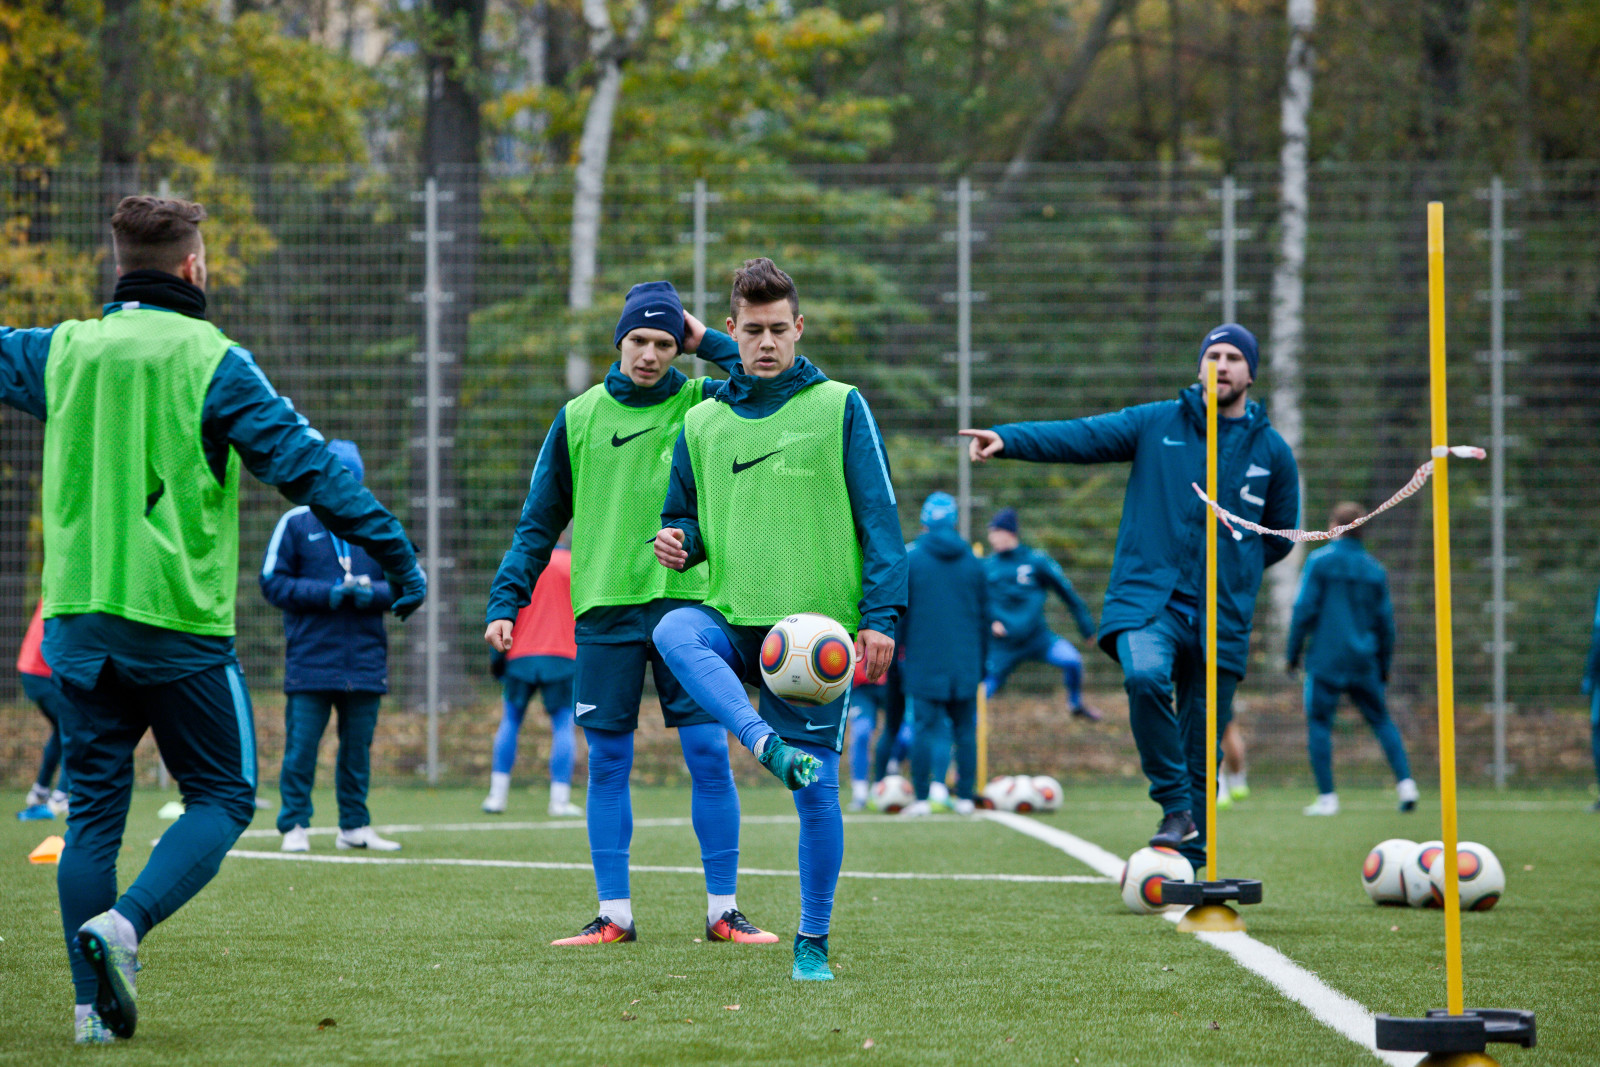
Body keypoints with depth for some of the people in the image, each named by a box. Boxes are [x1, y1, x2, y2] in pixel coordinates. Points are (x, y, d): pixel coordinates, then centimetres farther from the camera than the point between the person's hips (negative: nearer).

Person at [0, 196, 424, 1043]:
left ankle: (94, 1004, 4)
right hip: (178, 622, -4)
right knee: (221, 797, 6)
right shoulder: (210, 361, -8)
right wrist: (397, 558, -4)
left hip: (77, 618, 4)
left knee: (94, 808, 10)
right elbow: (306, 465, -10)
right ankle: (123, 924, -17)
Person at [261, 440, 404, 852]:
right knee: (301, 746, -6)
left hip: (365, 660, 3)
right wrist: (326, 593, -13)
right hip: (310, 659, -3)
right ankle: (295, 827, 1)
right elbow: (273, 583, 0)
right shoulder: (296, 523, 3)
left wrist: (372, 593, -9)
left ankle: (355, 826, 16)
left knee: (358, 747, 8)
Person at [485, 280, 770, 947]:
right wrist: (506, 599, 2)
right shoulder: (579, 417, 8)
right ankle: (614, 914, 7)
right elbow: (539, 522, 11)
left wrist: (707, 341, -6)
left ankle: (723, 910, 3)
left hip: (686, 601, -1)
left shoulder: (702, 405, 3)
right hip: (605, 610, 1)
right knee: (608, 762, 2)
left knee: (709, 754, -4)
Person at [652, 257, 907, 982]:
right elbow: (686, 517, 25)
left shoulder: (839, 408, 3)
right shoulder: (702, 424, 14)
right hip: (734, 620, 3)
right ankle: (767, 745, -44)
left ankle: (813, 940, 7)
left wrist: (880, 613, -9)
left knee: (817, 786, -5)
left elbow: (879, 516, 0)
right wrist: (679, 541, 0)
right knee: (673, 634, -33)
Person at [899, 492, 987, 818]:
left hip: (923, 660, -2)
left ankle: (921, 799, -4)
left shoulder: (910, 560, -2)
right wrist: (981, 660, 20)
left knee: (924, 729, -2)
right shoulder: (972, 562, 7)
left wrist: (895, 653, 9)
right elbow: (983, 616, 13)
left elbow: (898, 612, 0)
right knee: (965, 730, 6)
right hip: (965, 663, 3)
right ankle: (965, 797, 4)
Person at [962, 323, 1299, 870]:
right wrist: (1007, 438, -19)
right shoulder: (1156, 424, 5)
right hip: (1147, 599, -2)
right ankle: (1175, 806, -18)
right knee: (1145, 676, -32)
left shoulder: (1271, 452, 9)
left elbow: (1279, 537, 21)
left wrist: (1229, 567, 9)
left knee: (1201, 749, 2)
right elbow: (1079, 436, -5)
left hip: (1221, 618, 2)